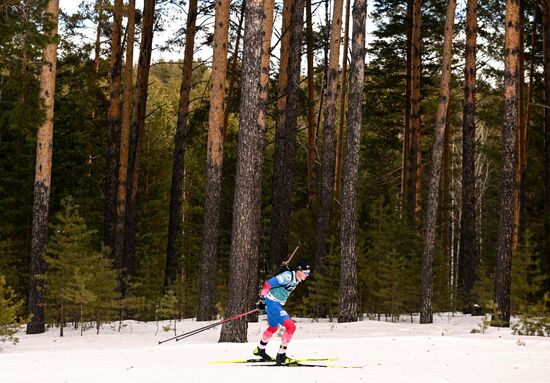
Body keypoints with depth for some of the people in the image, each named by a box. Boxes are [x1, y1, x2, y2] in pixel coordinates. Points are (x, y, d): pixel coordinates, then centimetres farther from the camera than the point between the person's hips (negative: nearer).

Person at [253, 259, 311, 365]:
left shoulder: (296, 280, 7)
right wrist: (262, 299, -17)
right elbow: (268, 284, -22)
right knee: (291, 326, -17)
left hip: (277, 304, 10)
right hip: (271, 303, -10)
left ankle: (260, 349, 50)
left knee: (273, 328, 29)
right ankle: (281, 356, -13)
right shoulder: (288, 276, -23)